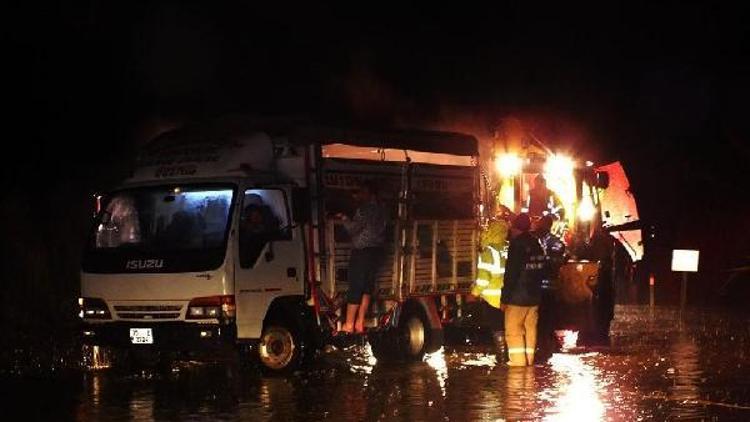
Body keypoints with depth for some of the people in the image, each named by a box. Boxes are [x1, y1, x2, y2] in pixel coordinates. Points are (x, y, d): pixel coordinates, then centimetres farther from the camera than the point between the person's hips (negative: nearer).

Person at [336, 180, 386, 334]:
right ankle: (359, 323, 9)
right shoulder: (379, 209, 13)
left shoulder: (365, 209, -13)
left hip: (363, 251, -8)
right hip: (376, 250, 8)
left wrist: (344, 218, 3)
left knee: (355, 287, -5)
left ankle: (349, 325, -5)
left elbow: (353, 229, -14)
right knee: (367, 286, 9)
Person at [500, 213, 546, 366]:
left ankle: (518, 363, -11)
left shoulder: (517, 245, -14)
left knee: (513, 331, -5)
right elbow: (541, 271, 18)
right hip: (534, 297, 8)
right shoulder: (537, 245, 11)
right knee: (530, 330, 10)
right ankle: (528, 362, 14)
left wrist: (504, 297, -13)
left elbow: (511, 274, -17)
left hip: (517, 297, -8)